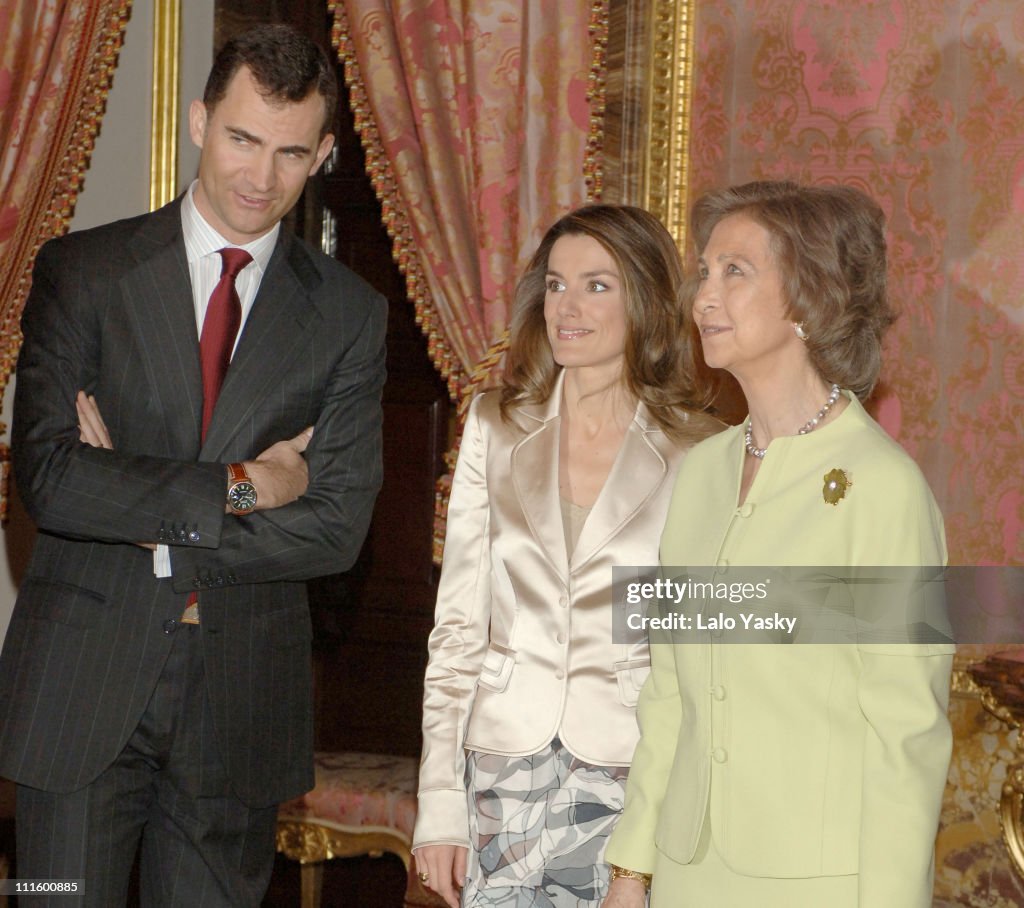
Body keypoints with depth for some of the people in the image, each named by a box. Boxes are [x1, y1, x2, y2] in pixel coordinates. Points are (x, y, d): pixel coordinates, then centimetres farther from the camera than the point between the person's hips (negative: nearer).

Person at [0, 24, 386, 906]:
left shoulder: (349, 313, 4)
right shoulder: (82, 272, 0)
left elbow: (339, 527, -3)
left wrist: (156, 525, -11)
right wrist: (233, 489, -13)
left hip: (240, 702, 2)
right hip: (81, 689, -1)